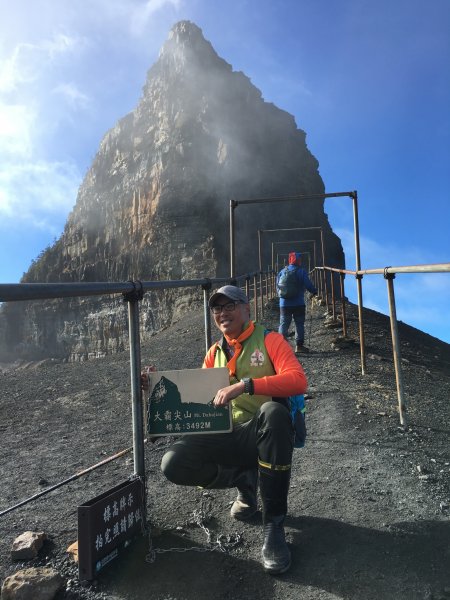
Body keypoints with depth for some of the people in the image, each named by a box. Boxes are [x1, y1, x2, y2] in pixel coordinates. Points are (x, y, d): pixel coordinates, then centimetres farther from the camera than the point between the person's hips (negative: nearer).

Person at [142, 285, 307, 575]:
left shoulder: (270, 340, -1)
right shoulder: (214, 353, 15)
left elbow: (298, 380, -17)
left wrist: (245, 385, -28)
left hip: (265, 433, -4)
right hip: (227, 438, 4)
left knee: (274, 411, -40)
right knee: (174, 463, -21)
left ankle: (274, 524, -26)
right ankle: (246, 480, 7)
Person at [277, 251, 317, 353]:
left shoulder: (282, 271, 5)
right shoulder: (301, 271, -7)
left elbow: (278, 285, 9)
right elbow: (308, 284, -9)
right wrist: (314, 291, 9)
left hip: (284, 303, 3)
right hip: (298, 303, -3)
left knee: (283, 324, 5)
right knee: (299, 324, 7)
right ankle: (299, 345, 9)